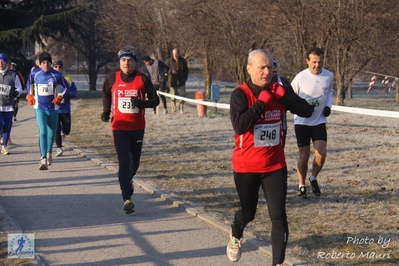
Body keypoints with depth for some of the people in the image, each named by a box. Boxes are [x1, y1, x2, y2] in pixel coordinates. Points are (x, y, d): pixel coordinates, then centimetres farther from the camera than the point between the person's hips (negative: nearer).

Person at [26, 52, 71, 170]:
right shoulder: (34, 73, -2)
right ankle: (43, 159, -18)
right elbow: (29, 83, 20)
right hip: (39, 108, -1)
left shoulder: (56, 75, -8)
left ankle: (49, 152, 41)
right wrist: (29, 95, 9)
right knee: (42, 132, -16)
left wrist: (60, 97, -12)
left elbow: (67, 88, 2)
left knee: (51, 132, 13)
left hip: (53, 108, 1)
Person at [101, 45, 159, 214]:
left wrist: (141, 103, -18)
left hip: (137, 128, 2)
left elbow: (155, 100, 0)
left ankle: (128, 180, 49)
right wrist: (106, 111, 6)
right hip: (119, 127, -1)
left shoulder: (143, 79, -5)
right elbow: (106, 95, 19)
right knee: (124, 161, -12)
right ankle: (127, 199, -13)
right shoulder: (112, 79, -2)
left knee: (135, 162, 15)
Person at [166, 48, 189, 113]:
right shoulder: (169, 61, -1)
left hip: (181, 81, 1)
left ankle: (181, 108, 7)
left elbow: (186, 70, 14)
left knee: (182, 95, -3)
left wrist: (185, 78, 3)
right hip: (172, 82, -1)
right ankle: (174, 109, 12)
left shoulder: (183, 61, 5)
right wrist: (171, 71, -19)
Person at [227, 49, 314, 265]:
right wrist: (261, 102, -27)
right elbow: (239, 126, -29)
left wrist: (285, 95, -18)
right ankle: (235, 236, 51)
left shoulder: (278, 92, -2)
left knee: (278, 216, -6)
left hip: (275, 166, 2)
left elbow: (307, 111, -5)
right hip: (246, 166, -2)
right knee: (248, 212, 17)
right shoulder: (240, 94, -14)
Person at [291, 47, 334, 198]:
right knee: (304, 156, 1)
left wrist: (328, 106, -1)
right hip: (302, 121, -2)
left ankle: (313, 179, 17)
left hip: (319, 121, 2)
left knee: (321, 154, -10)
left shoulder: (329, 76, -5)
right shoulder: (300, 78, -15)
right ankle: (301, 186, 20)